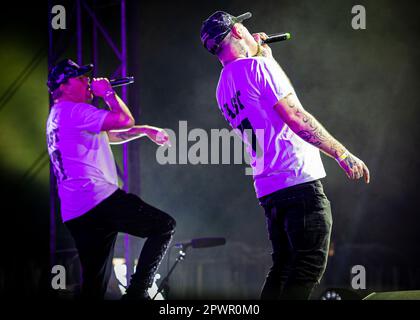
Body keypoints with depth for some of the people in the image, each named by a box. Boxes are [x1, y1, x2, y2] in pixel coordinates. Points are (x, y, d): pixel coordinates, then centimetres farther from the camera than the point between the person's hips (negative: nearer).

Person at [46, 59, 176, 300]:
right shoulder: (75, 111, -6)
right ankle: (137, 292, -16)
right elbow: (125, 120, -13)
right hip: (98, 198, -10)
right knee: (164, 225, -6)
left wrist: (144, 130, 26)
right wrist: (108, 92, 2)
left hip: (75, 214, 10)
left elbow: (109, 136, 33)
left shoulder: (57, 117, 27)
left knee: (94, 284, 10)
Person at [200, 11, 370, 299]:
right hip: (299, 179, -9)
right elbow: (296, 118, -15)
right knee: (309, 268, -11)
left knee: (283, 269, 13)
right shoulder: (255, 66, -8)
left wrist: (266, 56, 32)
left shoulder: (224, 89, 18)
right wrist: (342, 154, -14)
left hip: (268, 189, 9)